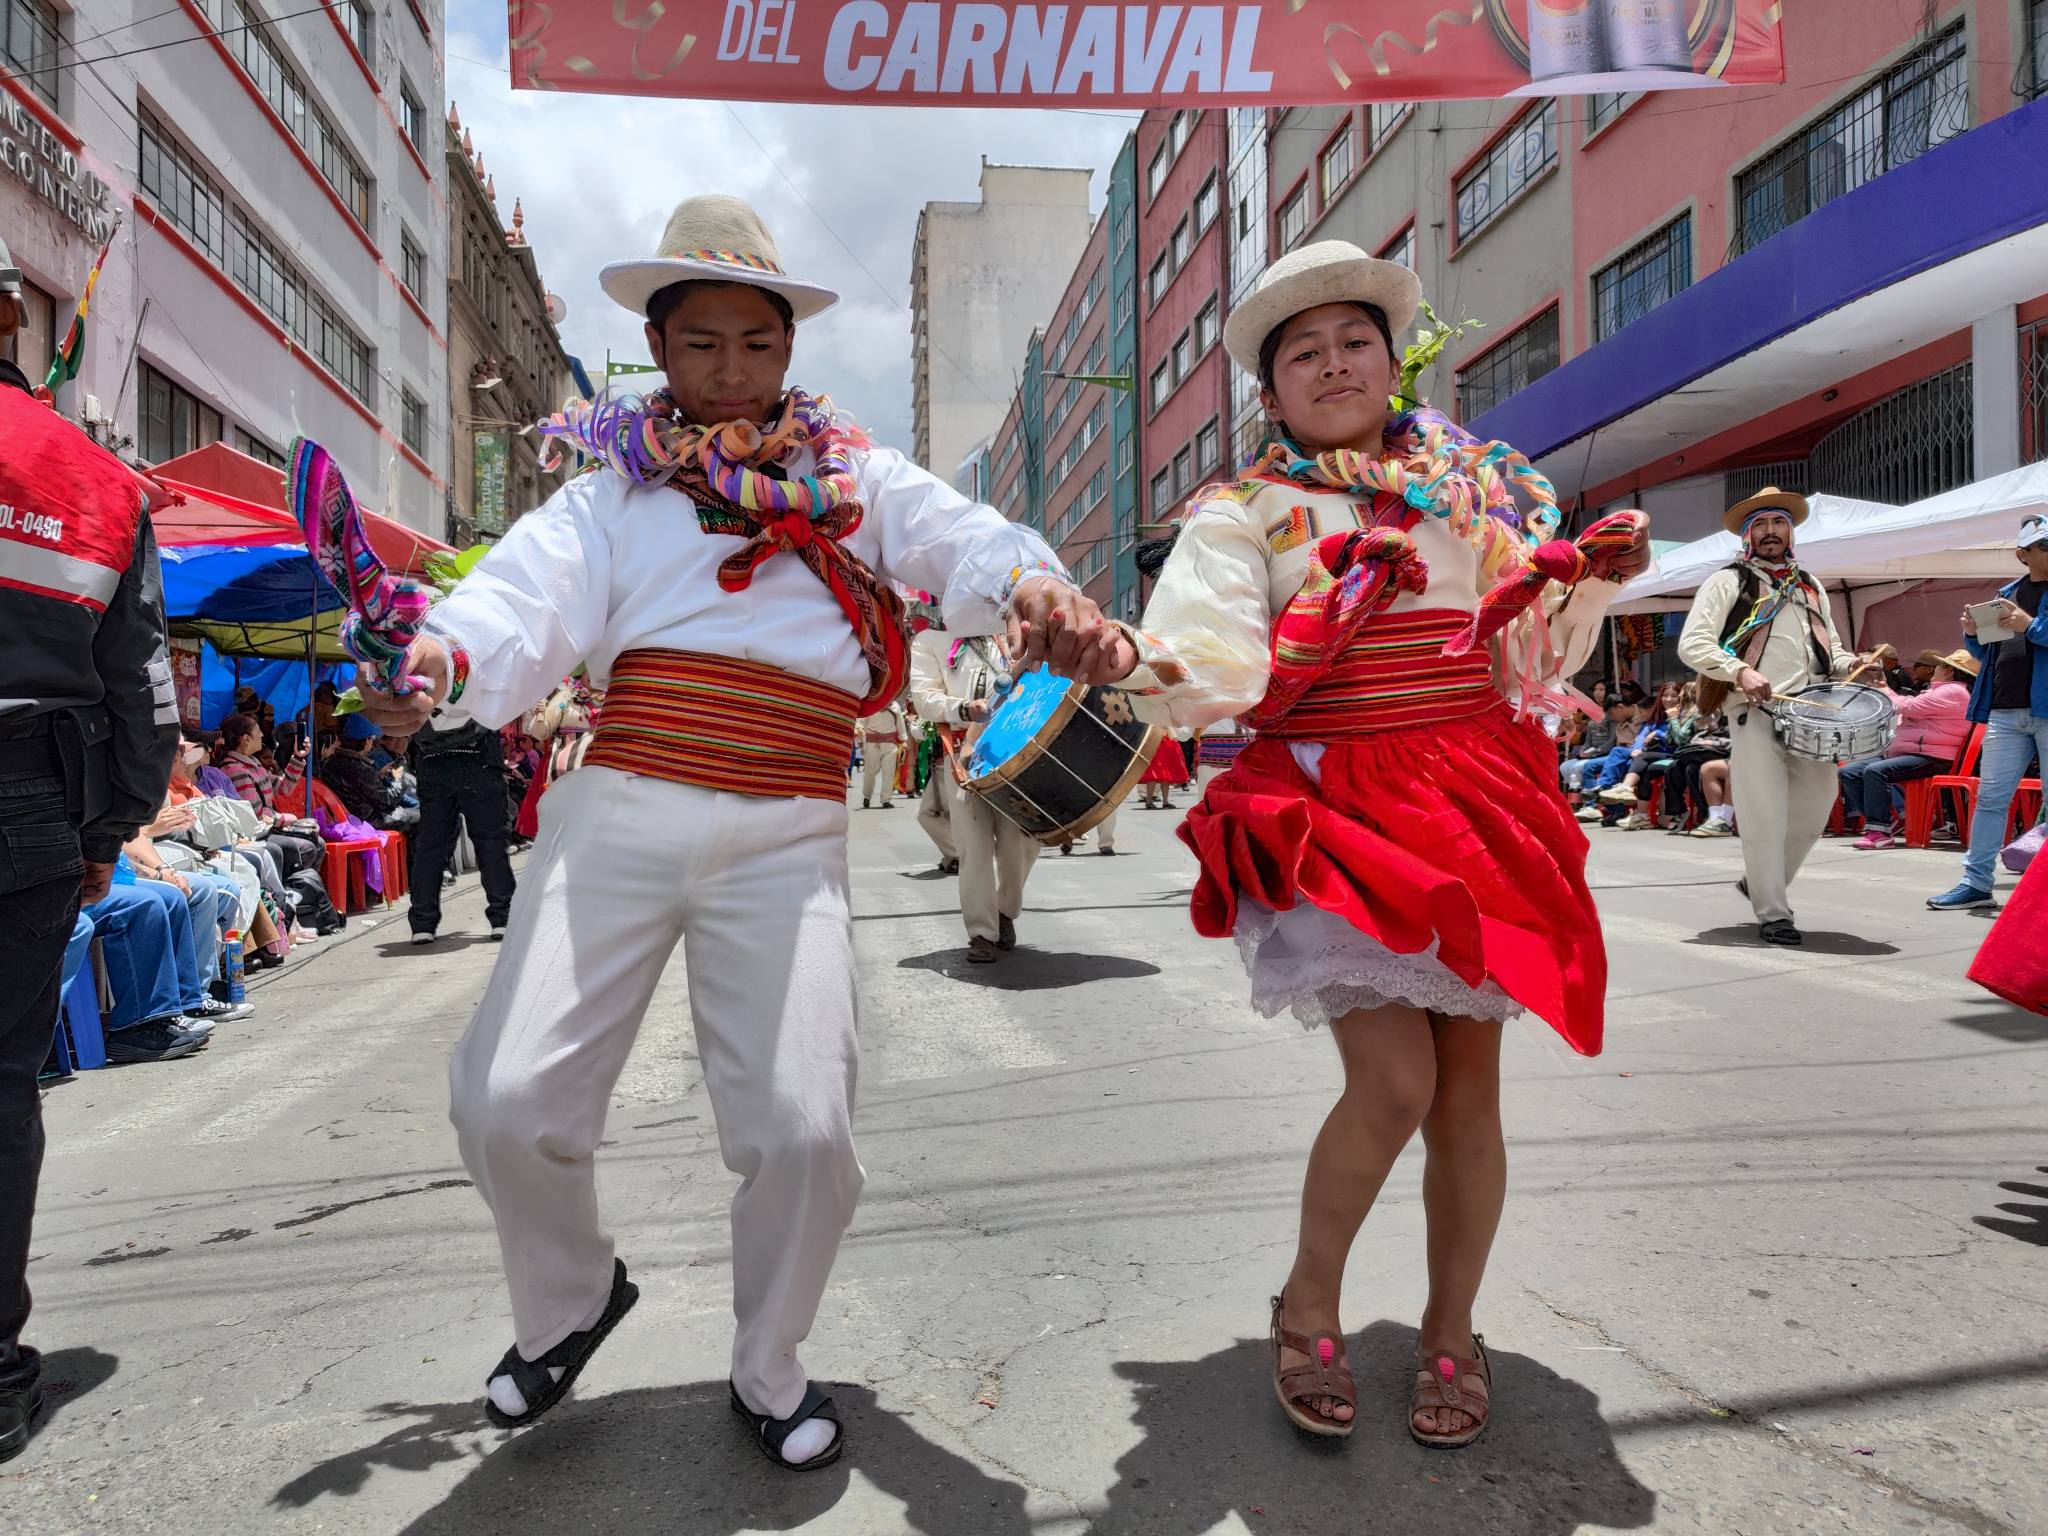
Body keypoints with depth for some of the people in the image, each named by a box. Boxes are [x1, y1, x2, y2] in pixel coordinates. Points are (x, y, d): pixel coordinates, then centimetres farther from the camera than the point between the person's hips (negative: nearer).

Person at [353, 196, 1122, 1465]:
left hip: (789, 836, -1)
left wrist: (1041, 594, -27)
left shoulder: (860, 477, 14)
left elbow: (970, 544, -3)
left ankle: (770, 1370, 23)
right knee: (508, 1099, -2)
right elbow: (534, 600, 0)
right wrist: (445, 657, -24)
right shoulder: (617, 483, 15)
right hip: (620, 807, 1)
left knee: (805, 1130, -7)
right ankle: (573, 1296, 32)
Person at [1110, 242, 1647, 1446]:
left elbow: (1533, 660, 16)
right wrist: (1127, 659, -30)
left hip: (1475, 807, 4)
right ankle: (1308, 1304, 15)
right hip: (1333, 812, -3)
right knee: (1394, 1081, -13)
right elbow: (1217, 668, -11)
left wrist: (1593, 580, -1)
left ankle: (1453, 1328, 28)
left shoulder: (1475, 487, 13)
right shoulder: (1247, 510, 3)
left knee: (1470, 1085, 5)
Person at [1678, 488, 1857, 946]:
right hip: (1757, 712, -5)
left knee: (1815, 807, 6)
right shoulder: (1728, 582, 6)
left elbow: (1832, 650, 31)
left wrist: (1850, 666, 8)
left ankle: (1760, 883, 28)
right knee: (1765, 814, -6)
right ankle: (1773, 913, 2)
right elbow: (1692, 644, -5)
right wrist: (1740, 671, -19)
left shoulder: (1812, 588, 24)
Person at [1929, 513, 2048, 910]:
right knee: (1990, 796, 6)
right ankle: (1976, 882, 11)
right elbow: (1988, 652, 23)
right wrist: (1973, 634, 4)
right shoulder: (2008, 593, 16)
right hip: (2006, 712, 5)